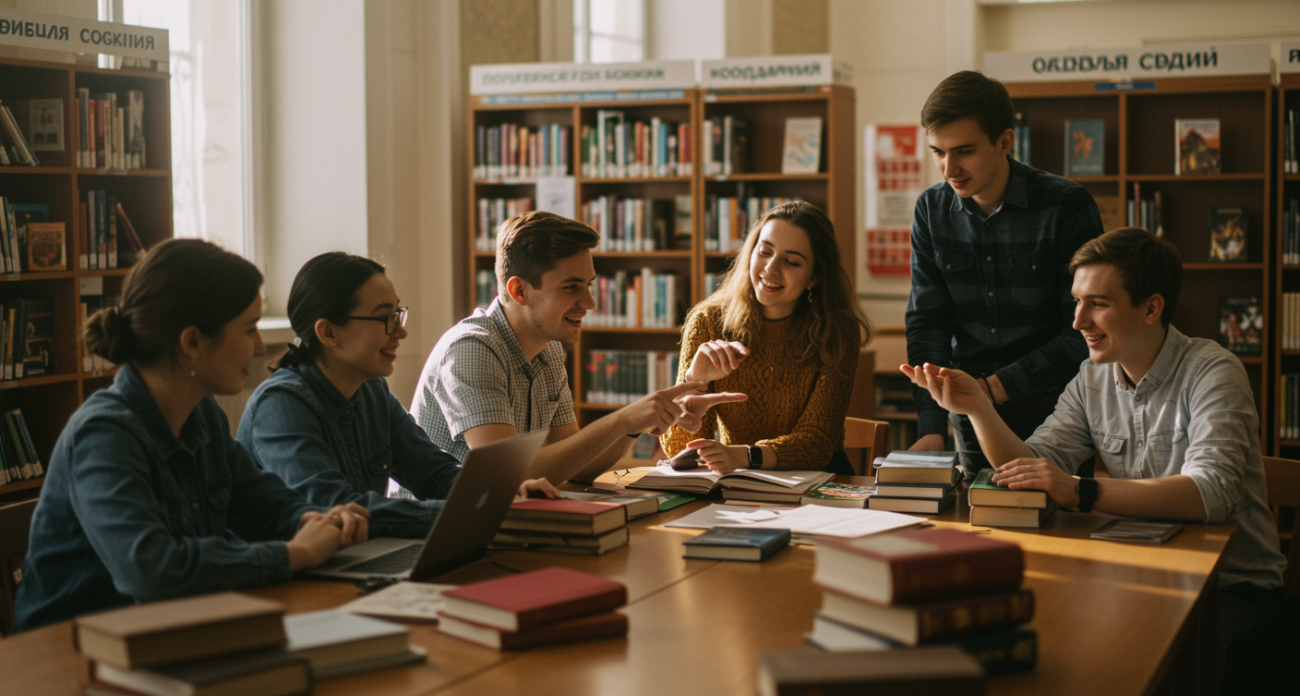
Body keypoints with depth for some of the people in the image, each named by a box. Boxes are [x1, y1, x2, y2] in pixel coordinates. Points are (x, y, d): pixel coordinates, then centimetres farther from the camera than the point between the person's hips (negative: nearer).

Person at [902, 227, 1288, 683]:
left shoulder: (1212, 373, -14)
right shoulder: (1093, 378, 6)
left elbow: (1211, 493, -29)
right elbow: (1029, 468, 1)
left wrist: (1081, 492, -36)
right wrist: (976, 406, -15)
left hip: (1233, 587, -5)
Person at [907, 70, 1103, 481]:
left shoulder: (1067, 207, -12)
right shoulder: (932, 210, 1)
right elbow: (926, 323, -2)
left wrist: (995, 386, -20)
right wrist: (930, 428, -13)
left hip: (1053, 413, -3)